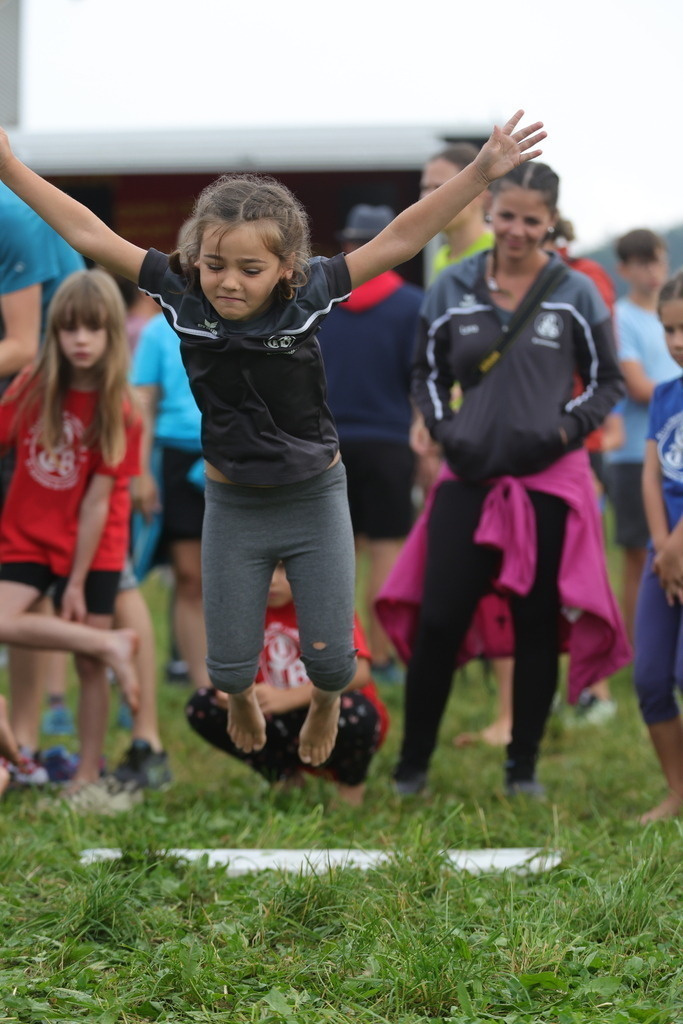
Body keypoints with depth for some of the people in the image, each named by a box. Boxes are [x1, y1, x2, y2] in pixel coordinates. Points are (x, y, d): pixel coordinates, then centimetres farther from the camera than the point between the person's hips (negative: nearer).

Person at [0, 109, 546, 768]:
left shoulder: (308, 296, -20)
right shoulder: (183, 296, -17)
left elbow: (400, 240, -25)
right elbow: (90, 235, -14)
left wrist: (480, 174, -33)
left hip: (315, 501, -1)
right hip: (232, 509, 1)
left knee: (330, 657, 7)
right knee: (228, 664, 10)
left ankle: (325, 703, 45)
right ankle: (241, 699, 49)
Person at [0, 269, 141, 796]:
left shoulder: (118, 413, -13)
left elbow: (97, 502, -14)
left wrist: (77, 583, -14)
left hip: (92, 549, -2)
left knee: (89, 665, -1)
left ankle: (88, 776, 9)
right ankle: (111, 645, -9)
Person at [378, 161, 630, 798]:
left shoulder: (576, 295, 0)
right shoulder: (452, 290, 4)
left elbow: (607, 382, 7)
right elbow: (427, 374, 14)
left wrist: (567, 429, -10)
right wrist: (443, 429, -4)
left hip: (549, 481, -1)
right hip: (470, 478, 1)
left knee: (537, 624, 5)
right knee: (437, 621, -3)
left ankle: (523, 768, 18)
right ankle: (412, 766, 9)